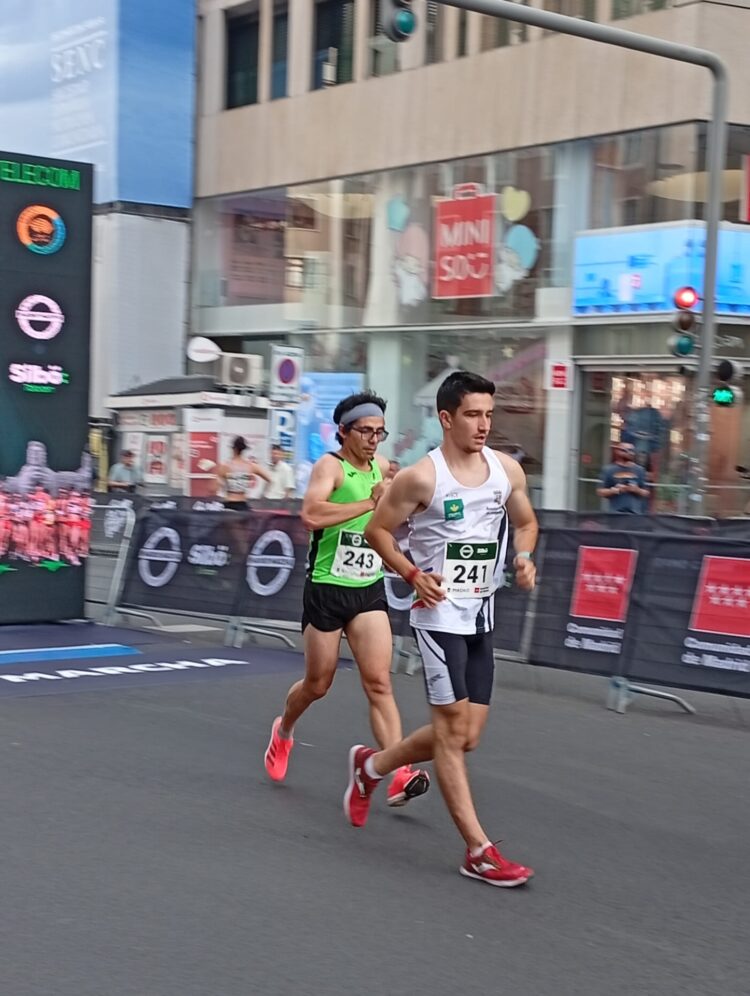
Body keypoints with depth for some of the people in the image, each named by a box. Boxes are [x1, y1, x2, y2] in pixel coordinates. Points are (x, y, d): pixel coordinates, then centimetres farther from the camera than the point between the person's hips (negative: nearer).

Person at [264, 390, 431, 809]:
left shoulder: (382, 466, 9)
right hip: (327, 588, -4)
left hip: (370, 590, 4)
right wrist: (370, 503, -29)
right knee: (318, 684, 10)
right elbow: (311, 514, -32)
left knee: (379, 682, -7)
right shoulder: (330, 465, -12)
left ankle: (400, 774, -14)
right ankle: (284, 731, 41)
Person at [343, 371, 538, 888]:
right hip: (440, 612, -7)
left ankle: (370, 766, 33)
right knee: (453, 731, -5)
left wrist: (524, 558, -2)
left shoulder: (508, 469, 3)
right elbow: (378, 530, -3)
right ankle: (479, 851, 1)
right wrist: (413, 574, -16)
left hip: (483, 614, 7)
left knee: (465, 736, 11)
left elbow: (526, 522, 19)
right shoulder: (422, 476, -12)